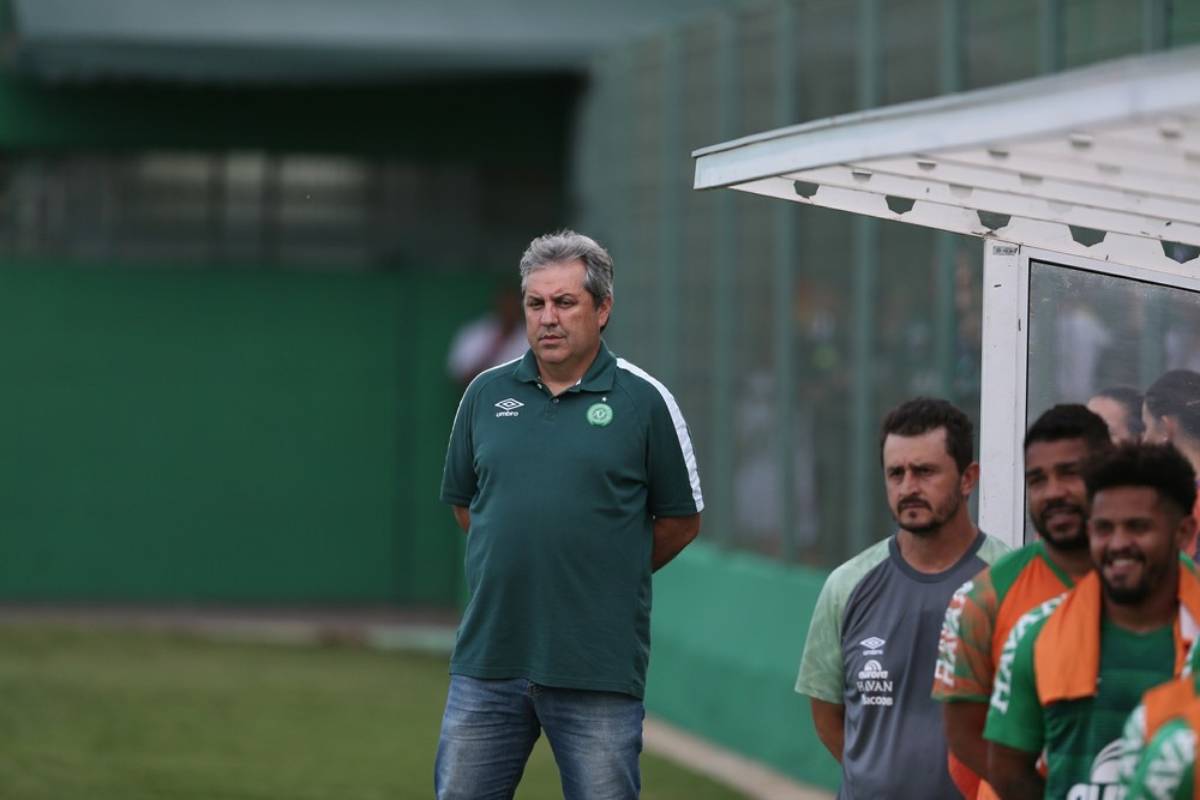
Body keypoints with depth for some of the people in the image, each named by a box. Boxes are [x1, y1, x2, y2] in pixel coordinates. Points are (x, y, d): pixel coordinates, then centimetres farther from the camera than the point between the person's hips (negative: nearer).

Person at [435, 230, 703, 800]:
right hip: (488, 661, 3)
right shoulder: (486, 393, 8)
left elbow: (680, 521, 6)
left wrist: (611, 575, 7)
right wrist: (515, 570, 13)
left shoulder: (644, 401, -1)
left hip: (598, 668, -3)